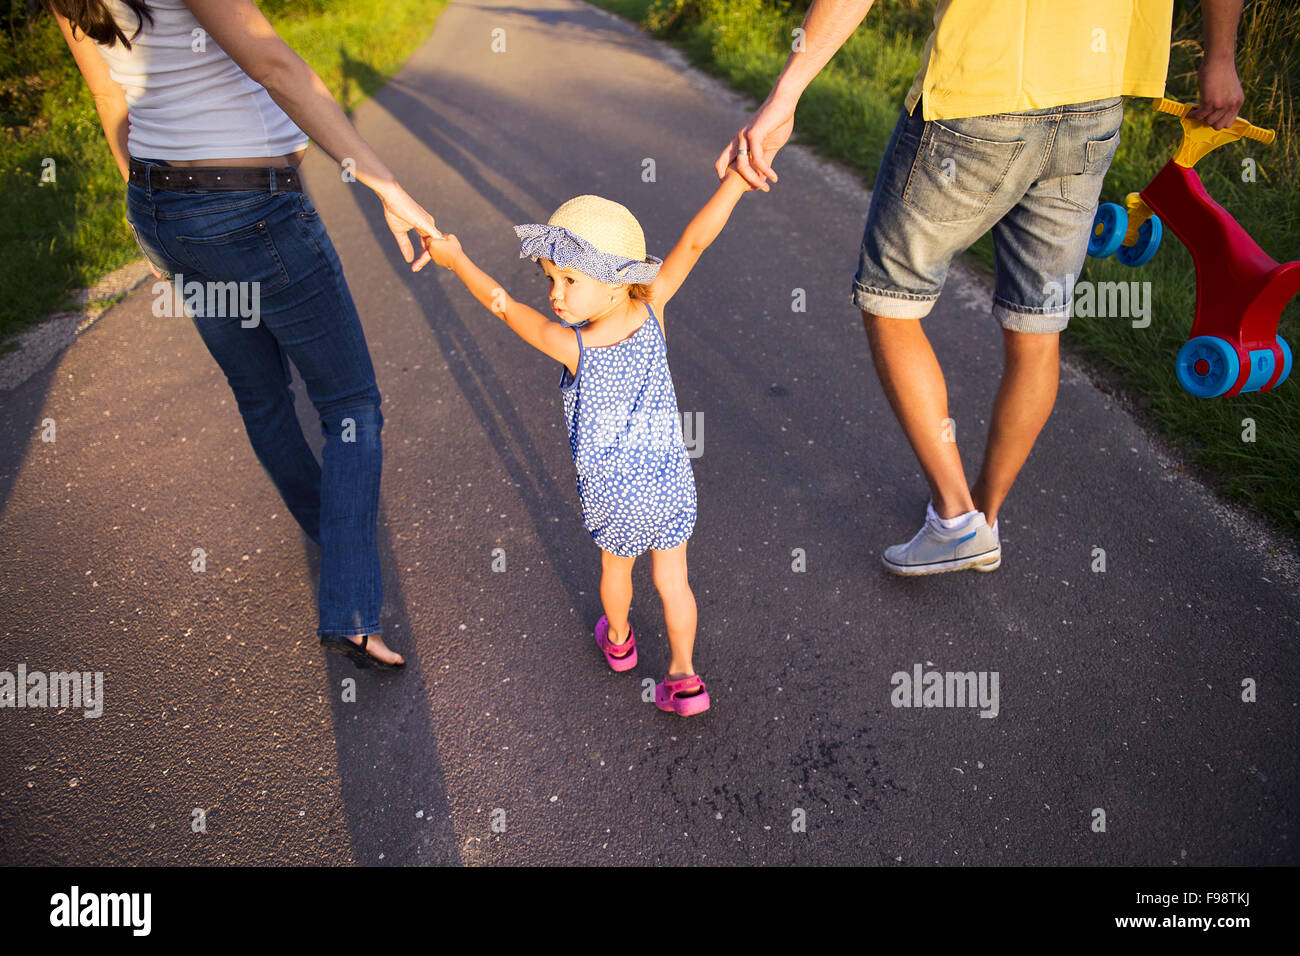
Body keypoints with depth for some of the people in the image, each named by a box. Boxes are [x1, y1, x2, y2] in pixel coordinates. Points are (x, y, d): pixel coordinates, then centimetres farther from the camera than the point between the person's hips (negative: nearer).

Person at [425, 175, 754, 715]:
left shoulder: (571, 346, -26)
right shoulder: (651, 312, -19)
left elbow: (505, 307, -13)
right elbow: (694, 242, -23)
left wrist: (455, 259, 0)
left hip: (612, 493, -2)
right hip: (670, 479, 2)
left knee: (616, 566, 26)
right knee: (672, 580, 16)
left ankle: (617, 639, 52)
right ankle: (683, 676, 25)